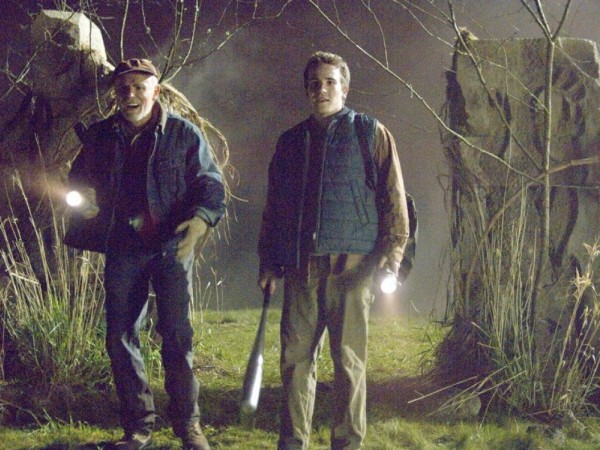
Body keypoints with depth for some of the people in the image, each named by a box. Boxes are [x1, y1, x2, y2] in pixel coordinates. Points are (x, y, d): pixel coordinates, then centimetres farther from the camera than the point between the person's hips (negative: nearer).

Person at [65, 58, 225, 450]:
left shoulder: (183, 133, 0)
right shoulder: (100, 136, 9)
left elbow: (211, 183, -1)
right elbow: (78, 179, 20)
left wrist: (201, 218, -21)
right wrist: (84, 196, -5)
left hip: (170, 246, -3)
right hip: (122, 249, 4)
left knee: (177, 334, -6)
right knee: (120, 337, 4)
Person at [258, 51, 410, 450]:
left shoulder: (370, 133, 5)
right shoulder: (291, 141, 18)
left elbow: (393, 196, 1)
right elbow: (273, 205, 21)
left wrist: (392, 248, -10)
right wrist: (269, 261, 15)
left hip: (351, 266, -4)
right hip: (301, 267, 4)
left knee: (349, 358, -1)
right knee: (296, 356, 4)